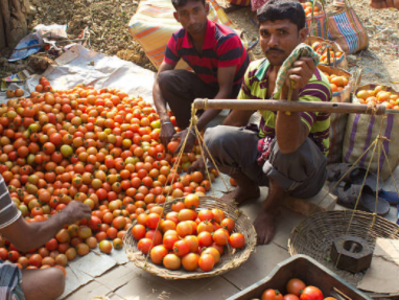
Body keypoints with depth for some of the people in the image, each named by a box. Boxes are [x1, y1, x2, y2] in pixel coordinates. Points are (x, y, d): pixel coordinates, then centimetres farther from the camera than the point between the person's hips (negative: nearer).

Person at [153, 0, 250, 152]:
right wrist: (165, 121, -30)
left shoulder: (227, 40, -29)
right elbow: (159, 81, -12)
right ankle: (185, 128, -8)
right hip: (207, 86, 5)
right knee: (167, 79, -23)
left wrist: (194, 130, -36)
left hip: (235, 90, -4)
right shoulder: (178, 40, -13)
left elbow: (225, 91, -30)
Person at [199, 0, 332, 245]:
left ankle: (271, 208, -7)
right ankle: (248, 189, 10)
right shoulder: (256, 71, -7)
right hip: (266, 157, 5)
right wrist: (210, 155, 13)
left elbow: (288, 144, -43)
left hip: (305, 171, -5)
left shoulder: (315, 84, -27)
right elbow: (238, 118, 8)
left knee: (287, 148, -39)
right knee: (216, 137, -21)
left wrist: (290, 91, -55)